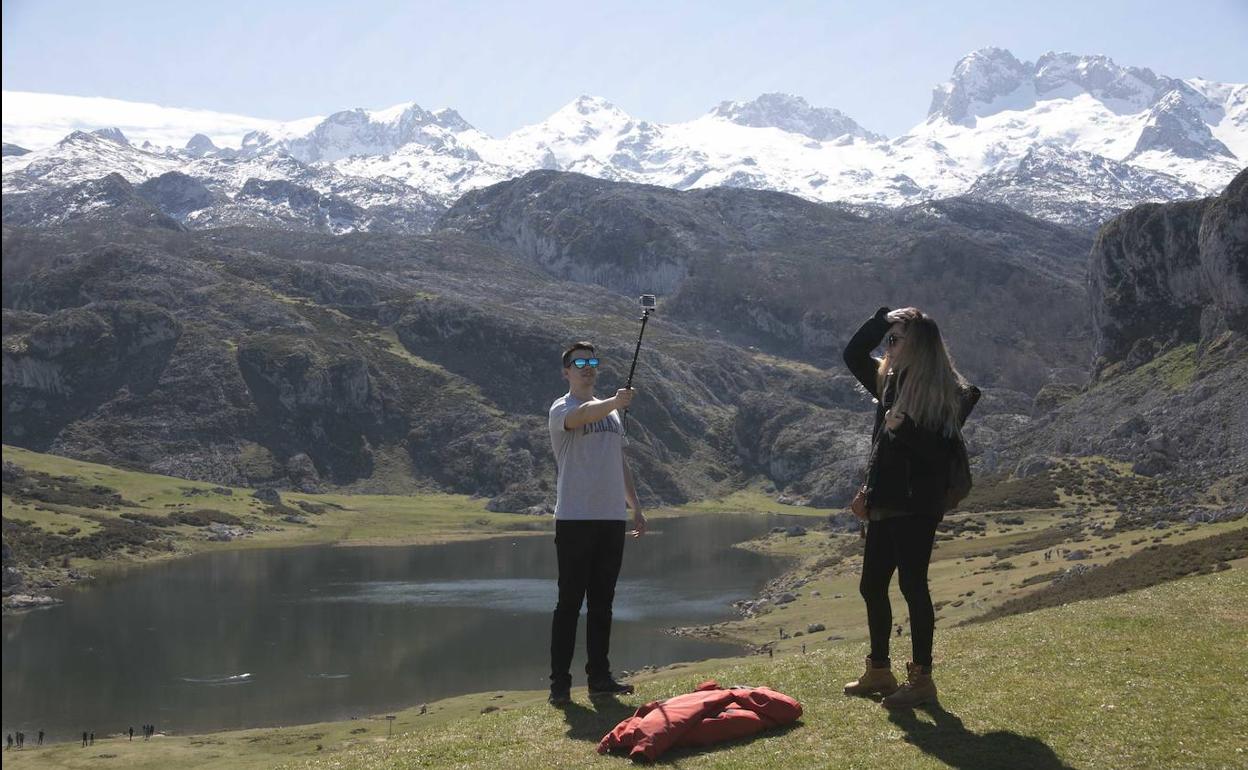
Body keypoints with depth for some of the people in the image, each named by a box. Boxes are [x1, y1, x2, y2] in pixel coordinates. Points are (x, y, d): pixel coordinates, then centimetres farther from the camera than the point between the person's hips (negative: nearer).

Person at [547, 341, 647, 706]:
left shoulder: (610, 411, 19)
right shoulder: (561, 408, -4)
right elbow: (582, 415, -30)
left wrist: (636, 507, 20)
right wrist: (613, 402, -48)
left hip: (612, 519, 7)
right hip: (575, 520, -7)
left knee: (602, 603, 11)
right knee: (570, 603, -4)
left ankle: (599, 678, 18)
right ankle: (560, 684, 0)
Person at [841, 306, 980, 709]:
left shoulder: (944, 393, -12)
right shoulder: (890, 381, 10)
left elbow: (942, 453, -18)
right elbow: (852, 355, 16)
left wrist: (903, 429, -29)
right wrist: (882, 317, 6)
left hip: (916, 507, -9)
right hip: (884, 502, 9)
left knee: (912, 586, -3)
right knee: (871, 586, 14)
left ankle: (921, 679, 8)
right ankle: (879, 671, 27)